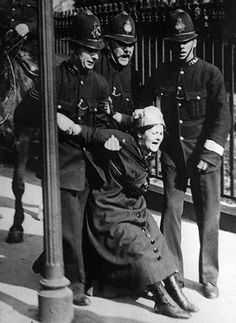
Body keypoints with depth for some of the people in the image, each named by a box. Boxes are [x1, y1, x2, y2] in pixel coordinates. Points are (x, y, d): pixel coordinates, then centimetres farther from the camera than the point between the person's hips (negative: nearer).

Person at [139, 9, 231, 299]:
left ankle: (209, 278, 15)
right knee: (170, 212, 3)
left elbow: (222, 117, -5)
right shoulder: (160, 75, 7)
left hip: (204, 155, -2)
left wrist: (208, 153, -12)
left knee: (208, 217, 2)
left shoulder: (210, 74, -1)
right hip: (171, 154, 2)